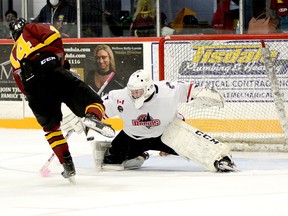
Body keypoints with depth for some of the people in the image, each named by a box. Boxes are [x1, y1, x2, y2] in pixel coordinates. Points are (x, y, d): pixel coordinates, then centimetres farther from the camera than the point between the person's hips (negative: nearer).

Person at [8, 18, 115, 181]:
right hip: (51, 69, -4)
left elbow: (22, 86, 34)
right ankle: (93, 116, -40)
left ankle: (67, 164, 9)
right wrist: (61, 56, 11)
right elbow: (52, 35, 4)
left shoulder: (14, 55, 39)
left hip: (31, 86, 4)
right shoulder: (31, 30, 27)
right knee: (90, 100, -4)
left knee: (50, 125, 21)